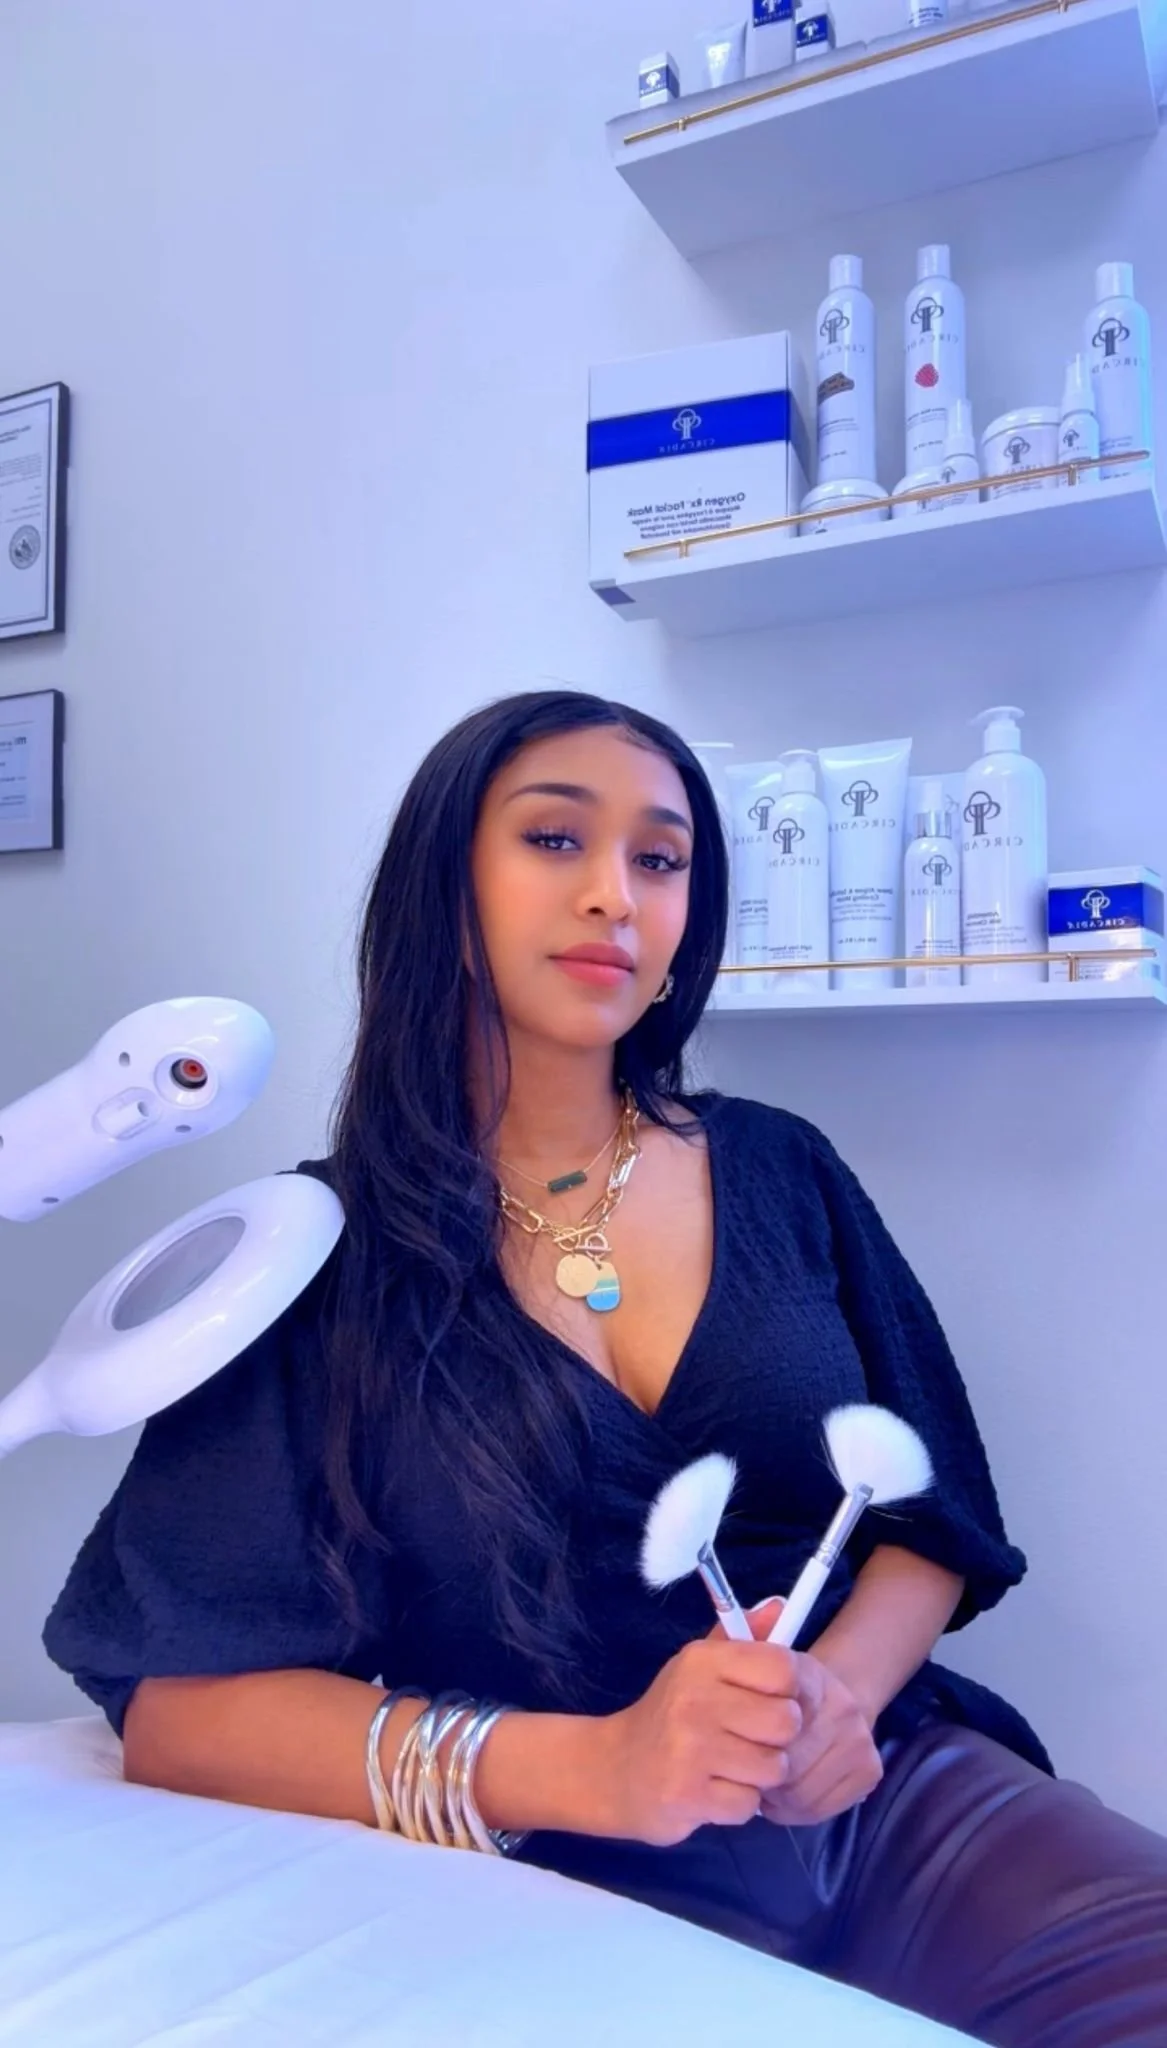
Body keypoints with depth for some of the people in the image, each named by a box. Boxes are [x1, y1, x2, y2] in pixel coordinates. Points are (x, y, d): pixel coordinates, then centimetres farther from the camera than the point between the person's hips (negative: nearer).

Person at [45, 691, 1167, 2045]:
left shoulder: (781, 1176, 5)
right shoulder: (315, 1253, -2)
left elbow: (933, 1514, 9)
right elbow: (172, 1700, -8)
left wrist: (841, 1691, -13)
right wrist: (592, 1766, -22)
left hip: (891, 1800, 3)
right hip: (564, 1891, -2)